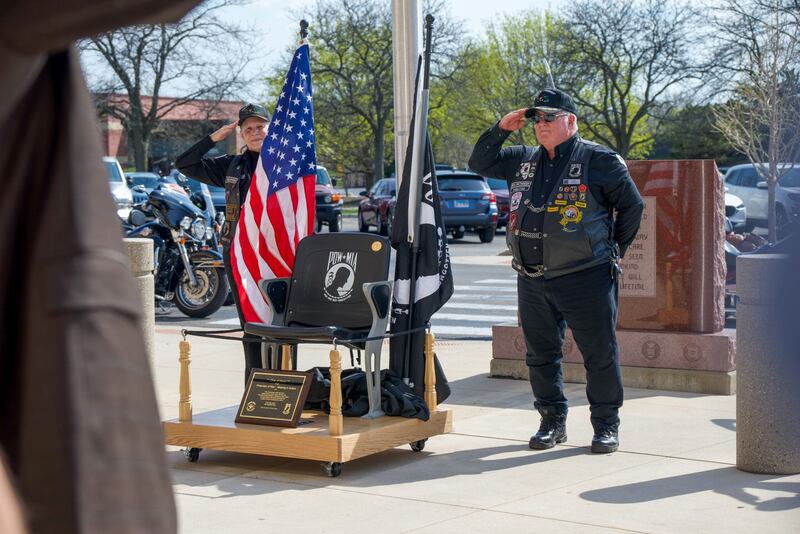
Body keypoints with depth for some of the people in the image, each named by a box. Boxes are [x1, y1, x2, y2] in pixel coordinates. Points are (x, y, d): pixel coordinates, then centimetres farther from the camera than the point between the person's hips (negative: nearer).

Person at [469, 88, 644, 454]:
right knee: (541, 355, 10)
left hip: (586, 279, -5)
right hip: (532, 282, 5)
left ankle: (606, 425, 10)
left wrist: (614, 249, 7)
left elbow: (632, 206, 3)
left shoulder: (599, 161, -3)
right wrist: (502, 129, 6)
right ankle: (552, 422, 21)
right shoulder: (523, 161, 13)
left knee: (600, 354, 0)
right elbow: (479, 163, 20)